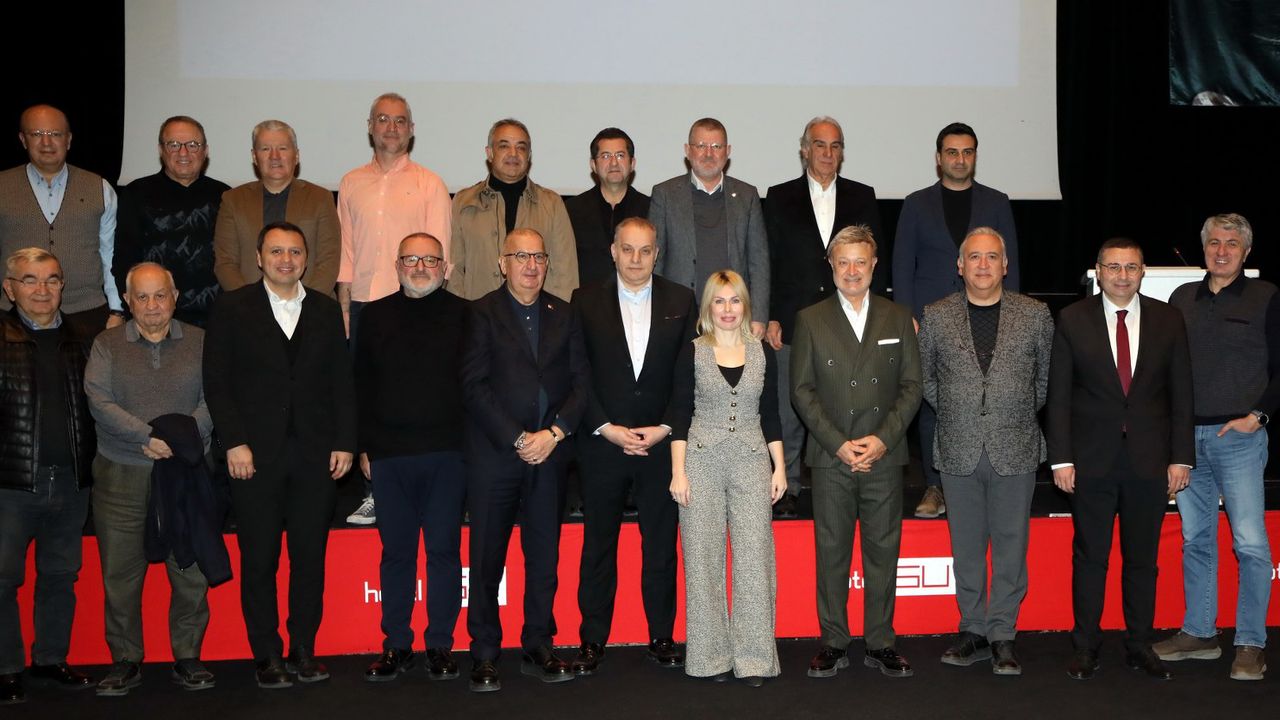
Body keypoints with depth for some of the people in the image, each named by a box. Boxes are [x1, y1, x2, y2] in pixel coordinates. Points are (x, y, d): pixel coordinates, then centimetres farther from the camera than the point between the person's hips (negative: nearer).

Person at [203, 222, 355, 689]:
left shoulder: (326, 312, 12)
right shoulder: (232, 309, 4)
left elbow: (342, 383, 10)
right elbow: (217, 382, -1)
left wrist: (344, 442, 2)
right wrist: (234, 443, -9)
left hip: (315, 454, 2)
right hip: (255, 454, -2)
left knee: (310, 557, 5)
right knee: (259, 560, 3)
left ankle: (304, 650, 16)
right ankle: (267, 655, 13)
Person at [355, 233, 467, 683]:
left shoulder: (462, 316, 3)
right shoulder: (376, 316, 9)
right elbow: (361, 386, 10)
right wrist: (364, 446, 6)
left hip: (447, 455, -2)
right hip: (389, 455, 2)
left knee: (444, 549, 3)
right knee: (396, 551, 7)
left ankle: (440, 646, 13)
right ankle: (396, 646, 17)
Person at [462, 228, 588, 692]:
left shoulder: (563, 315, 11)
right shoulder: (481, 313, 0)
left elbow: (579, 382, 7)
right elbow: (474, 386, -7)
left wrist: (554, 433, -8)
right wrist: (517, 439, -13)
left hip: (549, 453, 3)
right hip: (493, 454, -3)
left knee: (545, 557, 8)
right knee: (486, 558, 2)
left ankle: (538, 650, 19)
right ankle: (484, 657, 11)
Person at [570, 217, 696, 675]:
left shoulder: (681, 302, 5)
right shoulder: (586, 303, 3)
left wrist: (665, 428, -7)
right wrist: (607, 428, -9)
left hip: (662, 443, 1)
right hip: (602, 443, 0)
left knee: (661, 545, 8)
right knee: (597, 546, 7)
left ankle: (661, 637, 20)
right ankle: (592, 641, 16)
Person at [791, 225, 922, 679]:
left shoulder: (898, 319, 9)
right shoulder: (810, 321, 4)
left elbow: (911, 386, 5)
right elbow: (802, 390, 0)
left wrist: (883, 439, -8)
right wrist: (838, 444, -10)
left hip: (884, 456, 1)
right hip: (831, 458, -1)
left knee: (883, 551, 6)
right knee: (831, 552, 4)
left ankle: (880, 644, 17)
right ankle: (833, 643, 15)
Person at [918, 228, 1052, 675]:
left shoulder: (1035, 314, 2)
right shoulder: (936, 316, 3)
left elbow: (1047, 376, 11)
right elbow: (925, 378, 13)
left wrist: (1021, 416, 7)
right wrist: (952, 415, 7)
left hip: (1015, 450, -1)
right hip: (958, 452, 1)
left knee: (1011, 545, 3)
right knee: (966, 546, 8)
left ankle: (1002, 635, 13)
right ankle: (973, 631, 19)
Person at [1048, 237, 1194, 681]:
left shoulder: (1168, 320, 3)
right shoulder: (1072, 320, -1)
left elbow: (1181, 394, 4)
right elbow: (1058, 395, -2)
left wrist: (1181, 457, 0)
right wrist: (1061, 458, -7)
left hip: (1151, 459, 1)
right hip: (1092, 460, -1)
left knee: (1143, 558, 10)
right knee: (1089, 556, 7)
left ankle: (1140, 646, 23)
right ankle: (1085, 647, 18)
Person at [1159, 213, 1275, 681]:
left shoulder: (1265, 297, 2)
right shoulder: (1182, 299, 12)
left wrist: (1258, 415, -9)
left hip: (1238, 435, -4)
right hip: (1187, 435, 4)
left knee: (1250, 542, -5)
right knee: (1195, 539, 10)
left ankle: (1251, 644, 3)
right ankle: (1199, 633, 20)